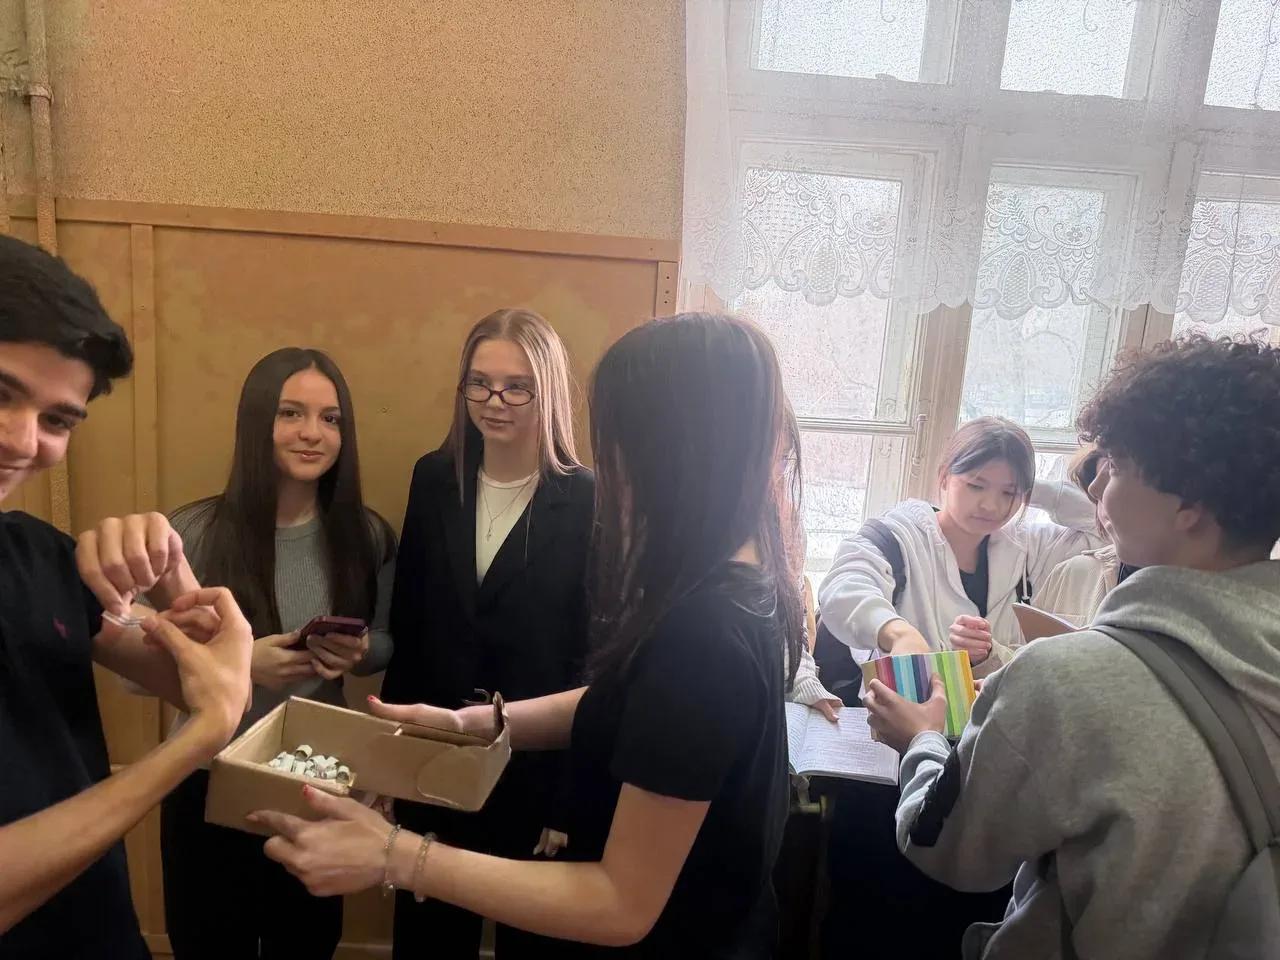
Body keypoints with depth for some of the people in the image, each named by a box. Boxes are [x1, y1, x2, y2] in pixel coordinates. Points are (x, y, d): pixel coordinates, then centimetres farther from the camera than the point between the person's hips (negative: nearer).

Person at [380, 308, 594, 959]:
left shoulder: (587, 502, -15)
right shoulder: (434, 479, -2)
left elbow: (592, 653, -13)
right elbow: (406, 622, 4)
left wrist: (569, 798, -11)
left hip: (535, 767, -3)